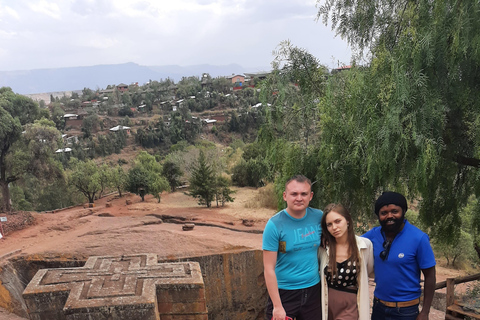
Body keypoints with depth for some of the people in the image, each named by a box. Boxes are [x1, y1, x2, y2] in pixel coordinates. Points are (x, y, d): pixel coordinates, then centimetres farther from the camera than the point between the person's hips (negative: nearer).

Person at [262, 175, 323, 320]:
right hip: (284, 293, -3)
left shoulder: (318, 217, -5)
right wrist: (277, 306, -16)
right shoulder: (274, 225, -15)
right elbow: (269, 268, -14)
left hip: (313, 290, 4)